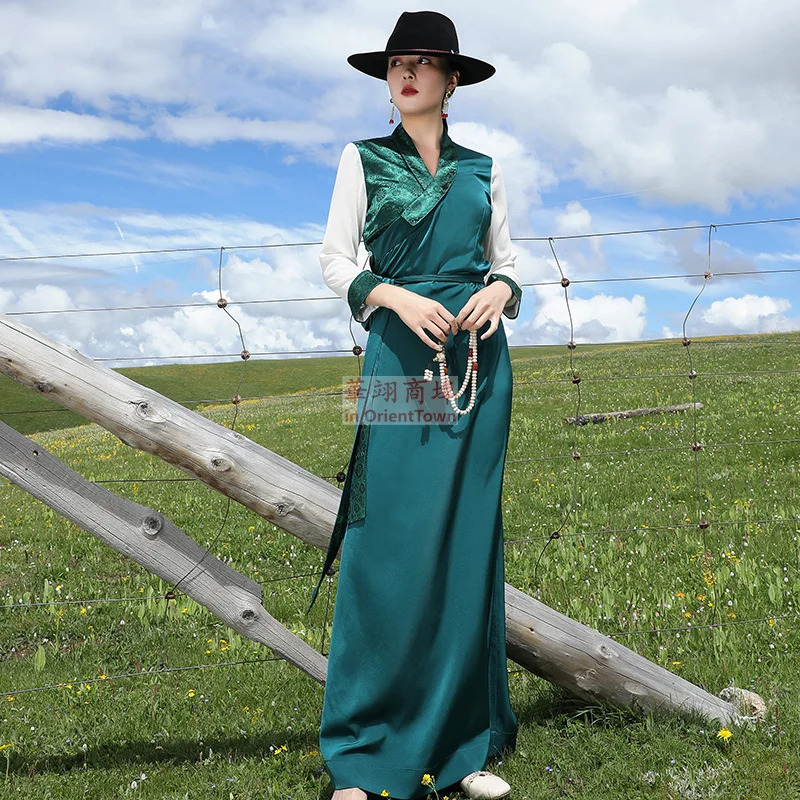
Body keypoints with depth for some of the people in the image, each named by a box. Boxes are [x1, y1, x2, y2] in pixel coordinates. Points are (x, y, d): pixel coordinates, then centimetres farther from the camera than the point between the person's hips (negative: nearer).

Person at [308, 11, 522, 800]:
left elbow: (504, 256, 17)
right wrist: (394, 296, -15)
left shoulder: (481, 169, 15)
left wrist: (500, 290, -6)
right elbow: (335, 258, 3)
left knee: (467, 539, 4)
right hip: (400, 353, -3)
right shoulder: (363, 159, 8)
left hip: (478, 357, 3)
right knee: (390, 542, -7)